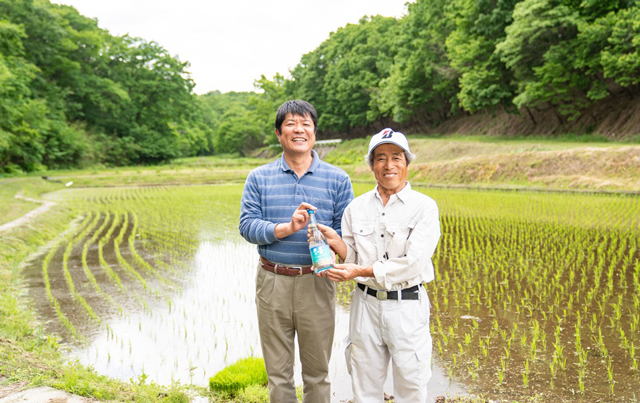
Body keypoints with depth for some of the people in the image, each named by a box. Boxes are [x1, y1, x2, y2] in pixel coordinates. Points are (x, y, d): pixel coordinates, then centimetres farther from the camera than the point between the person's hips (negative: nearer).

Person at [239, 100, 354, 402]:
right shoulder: (259, 178, 6)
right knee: (277, 372, 12)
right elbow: (247, 225, -4)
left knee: (317, 371, 11)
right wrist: (287, 228, -18)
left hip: (316, 282, 0)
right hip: (272, 282, 1)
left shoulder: (337, 179, 4)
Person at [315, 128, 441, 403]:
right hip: (366, 304, 3)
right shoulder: (357, 207, 7)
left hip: (407, 305, -3)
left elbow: (412, 263, -16)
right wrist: (336, 242, -11)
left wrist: (361, 271, -20)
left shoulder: (424, 207, -6)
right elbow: (353, 258, 9)